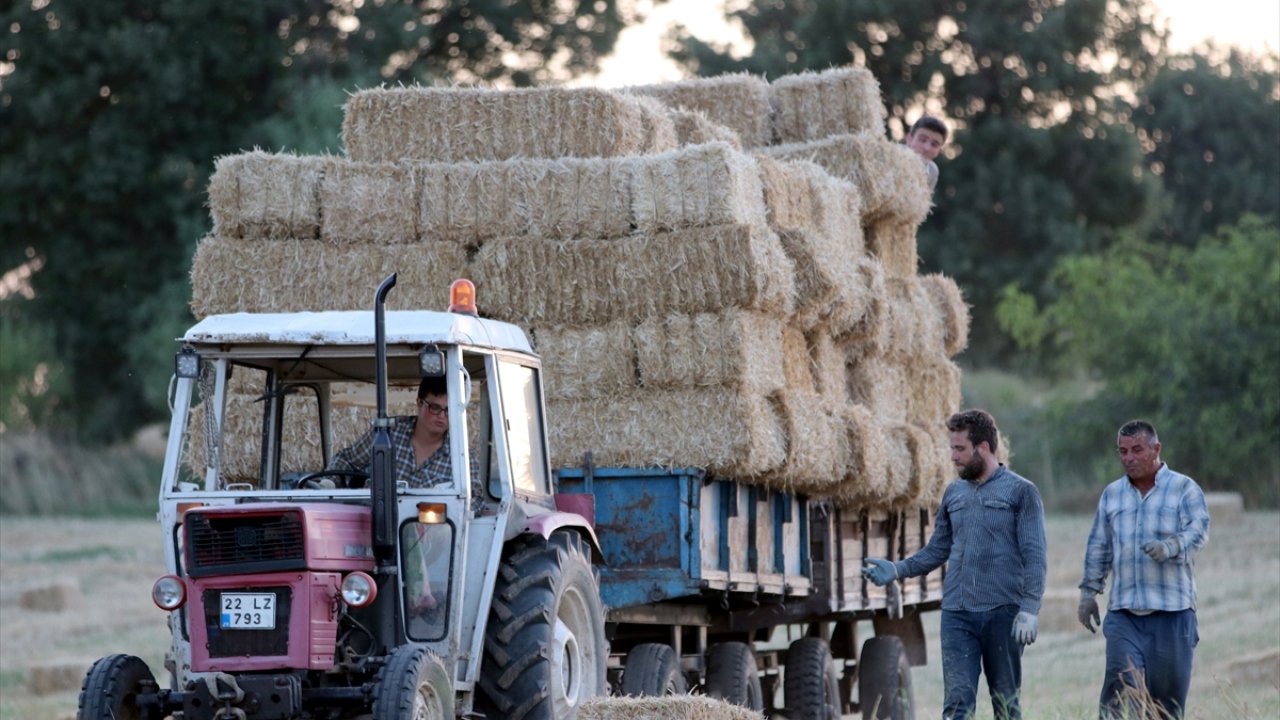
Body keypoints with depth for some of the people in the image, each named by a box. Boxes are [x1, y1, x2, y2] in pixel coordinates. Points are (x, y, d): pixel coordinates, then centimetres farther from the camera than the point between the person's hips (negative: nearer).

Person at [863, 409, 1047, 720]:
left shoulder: (1021, 492, -1)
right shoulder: (954, 493, 14)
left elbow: (1035, 557, -6)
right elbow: (936, 551, 18)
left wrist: (1029, 609, -15)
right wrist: (897, 569, 2)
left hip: (1002, 613, -4)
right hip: (957, 614, 4)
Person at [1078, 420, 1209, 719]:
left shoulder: (1184, 489, 3)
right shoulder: (1112, 495, 16)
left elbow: (1199, 530, -12)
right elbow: (1098, 547, 21)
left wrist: (1171, 546, -31)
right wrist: (1089, 591, 15)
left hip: (1172, 610, -2)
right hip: (1124, 613, 2)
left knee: (1168, 694, 1)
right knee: (1120, 687, -12)